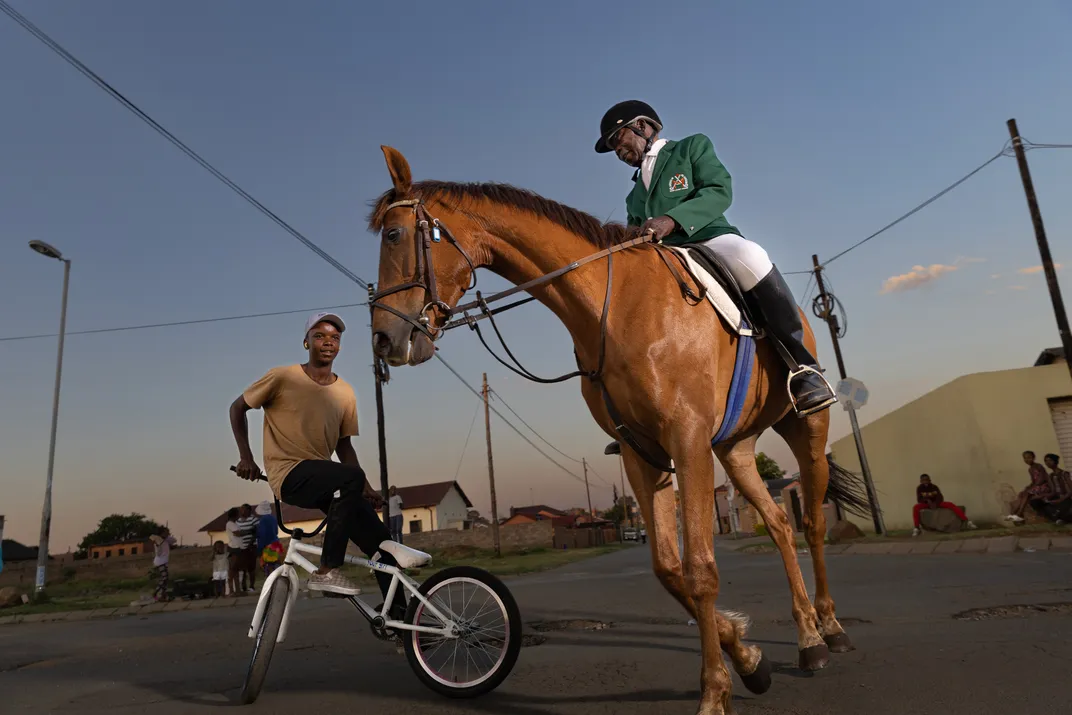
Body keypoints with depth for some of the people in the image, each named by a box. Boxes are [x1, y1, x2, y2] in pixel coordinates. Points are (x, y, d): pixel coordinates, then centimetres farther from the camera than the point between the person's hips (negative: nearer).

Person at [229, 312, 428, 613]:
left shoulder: (345, 393, 5)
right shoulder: (283, 377, -7)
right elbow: (238, 408, 4)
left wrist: (366, 488, 0)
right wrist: (246, 457, -4)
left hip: (324, 478, 5)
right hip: (289, 474, -5)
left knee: (380, 538, -6)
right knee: (351, 478, -34)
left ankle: (399, 616, 6)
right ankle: (327, 571, -21)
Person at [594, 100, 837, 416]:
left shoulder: (692, 147, 15)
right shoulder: (634, 196, 31)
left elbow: (719, 191, -3)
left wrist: (672, 220, -20)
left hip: (709, 240, -6)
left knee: (749, 258, -38)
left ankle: (800, 362, -27)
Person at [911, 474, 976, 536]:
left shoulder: (934, 487, -8)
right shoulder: (920, 488, -9)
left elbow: (940, 497, -10)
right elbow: (919, 500, -12)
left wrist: (936, 503, -29)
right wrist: (928, 501, -30)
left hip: (936, 503, 1)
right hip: (926, 504, -1)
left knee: (950, 504, -24)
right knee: (916, 507, -33)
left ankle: (966, 521, -25)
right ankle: (917, 528, -36)